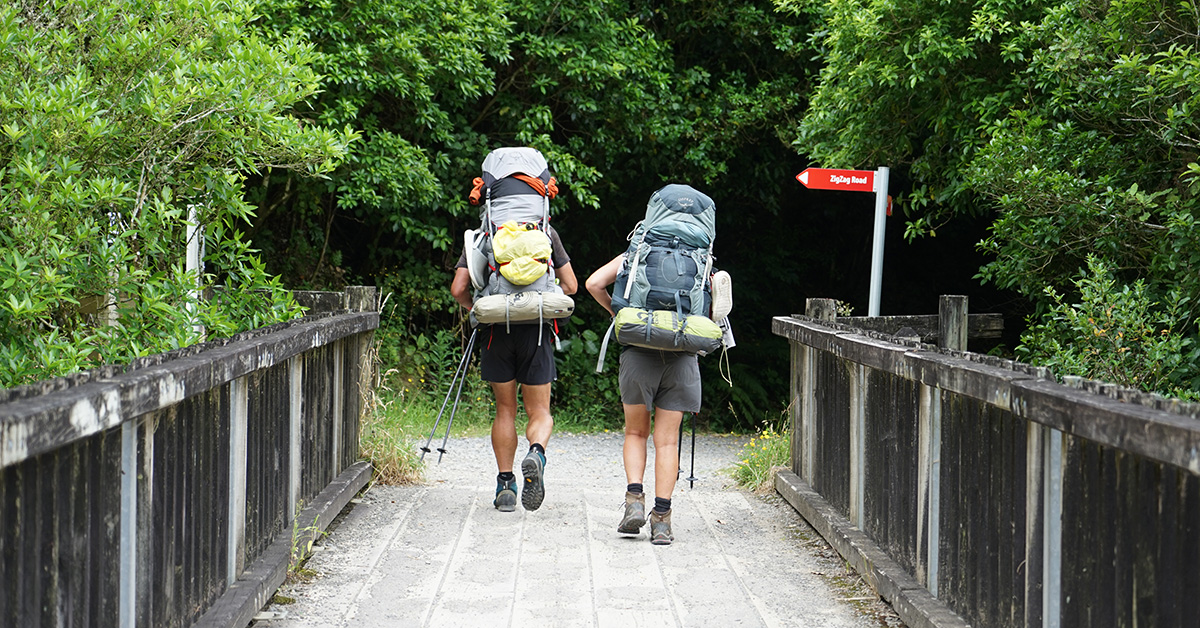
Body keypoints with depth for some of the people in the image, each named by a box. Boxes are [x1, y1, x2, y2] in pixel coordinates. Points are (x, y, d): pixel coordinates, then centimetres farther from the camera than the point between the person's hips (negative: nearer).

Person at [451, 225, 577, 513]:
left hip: (497, 330, 1)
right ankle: (536, 452, -25)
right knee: (539, 411, 7)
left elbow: (458, 289, 1)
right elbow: (570, 285, 7)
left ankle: (505, 485, 9)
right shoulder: (546, 233, 7)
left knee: (505, 410, 12)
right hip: (536, 330, 0)